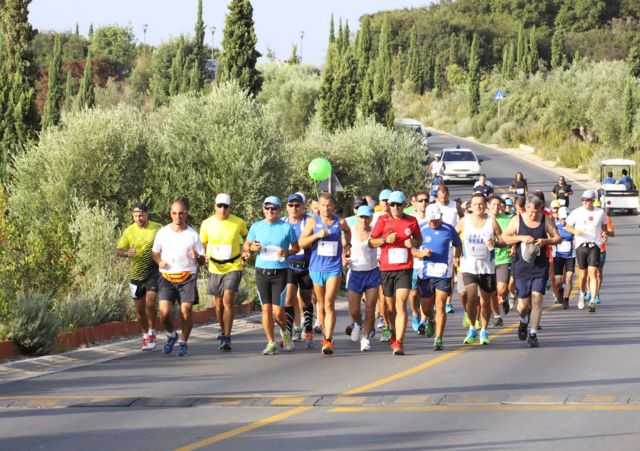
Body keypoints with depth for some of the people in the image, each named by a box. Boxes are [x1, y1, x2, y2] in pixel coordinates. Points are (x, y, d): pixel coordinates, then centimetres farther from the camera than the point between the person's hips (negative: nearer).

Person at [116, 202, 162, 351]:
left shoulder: (157, 229, -4)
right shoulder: (129, 231, 1)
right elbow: (118, 250, 2)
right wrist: (126, 253, -20)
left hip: (153, 272, -3)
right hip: (136, 274, 3)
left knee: (150, 303, -17)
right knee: (139, 308, 10)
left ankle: (151, 333, 1)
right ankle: (145, 334, 29)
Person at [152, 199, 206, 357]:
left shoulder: (193, 235, 4)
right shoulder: (162, 233, 6)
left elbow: (202, 261, 7)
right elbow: (155, 252, 17)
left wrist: (197, 257, -17)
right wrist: (159, 262, -5)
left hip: (187, 277, -1)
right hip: (167, 277, 1)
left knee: (186, 311, -7)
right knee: (164, 312, -12)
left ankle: (184, 342, 13)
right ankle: (171, 335, 18)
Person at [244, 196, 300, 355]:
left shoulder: (287, 227, -1)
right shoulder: (256, 227, 6)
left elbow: (296, 247, 6)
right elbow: (245, 246, 14)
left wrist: (287, 252, -14)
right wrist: (251, 248, -9)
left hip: (280, 272, -2)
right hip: (261, 271, 2)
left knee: (278, 311, -5)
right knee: (266, 309, 3)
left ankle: (285, 332, 26)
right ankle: (271, 343, 12)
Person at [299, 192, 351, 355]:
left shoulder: (339, 222, 4)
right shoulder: (312, 221, 2)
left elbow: (347, 231, 28)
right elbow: (301, 242, -5)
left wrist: (347, 244, 12)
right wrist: (317, 235, -18)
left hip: (334, 268, -2)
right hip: (316, 267, 2)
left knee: (329, 304, -13)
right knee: (320, 304, 11)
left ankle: (328, 340, -17)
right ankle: (326, 334, 26)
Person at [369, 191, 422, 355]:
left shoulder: (412, 221, 5)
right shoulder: (383, 220, 3)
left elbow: (419, 240, 19)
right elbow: (371, 242, 5)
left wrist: (413, 242, -5)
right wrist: (385, 239, -13)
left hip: (405, 269, -1)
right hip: (386, 268, 1)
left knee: (401, 304, -13)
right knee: (389, 305, 11)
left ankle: (398, 342, -17)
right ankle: (394, 333, 36)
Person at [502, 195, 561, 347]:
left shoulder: (546, 220, 2)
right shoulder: (517, 220, -1)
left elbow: (558, 238, 6)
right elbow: (504, 237, 0)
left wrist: (545, 241, -14)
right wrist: (521, 238, -16)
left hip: (541, 267, 0)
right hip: (522, 267, 0)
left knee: (537, 299, -8)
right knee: (523, 304, -1)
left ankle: (533, 334, -1)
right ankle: (524, 321, 34)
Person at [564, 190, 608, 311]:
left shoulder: (600, 212, 4)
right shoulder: (577, 212, 1)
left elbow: (604, 225, 22)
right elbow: (567, 226, 8)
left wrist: (604, 234, 2)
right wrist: (575, 231, -13)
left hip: (595, 246, -1)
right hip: (581, 246, 1)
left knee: (593, 273, -11)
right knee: (583, 274, 6)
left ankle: (592, 301, -12)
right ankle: (582, 294, 34)